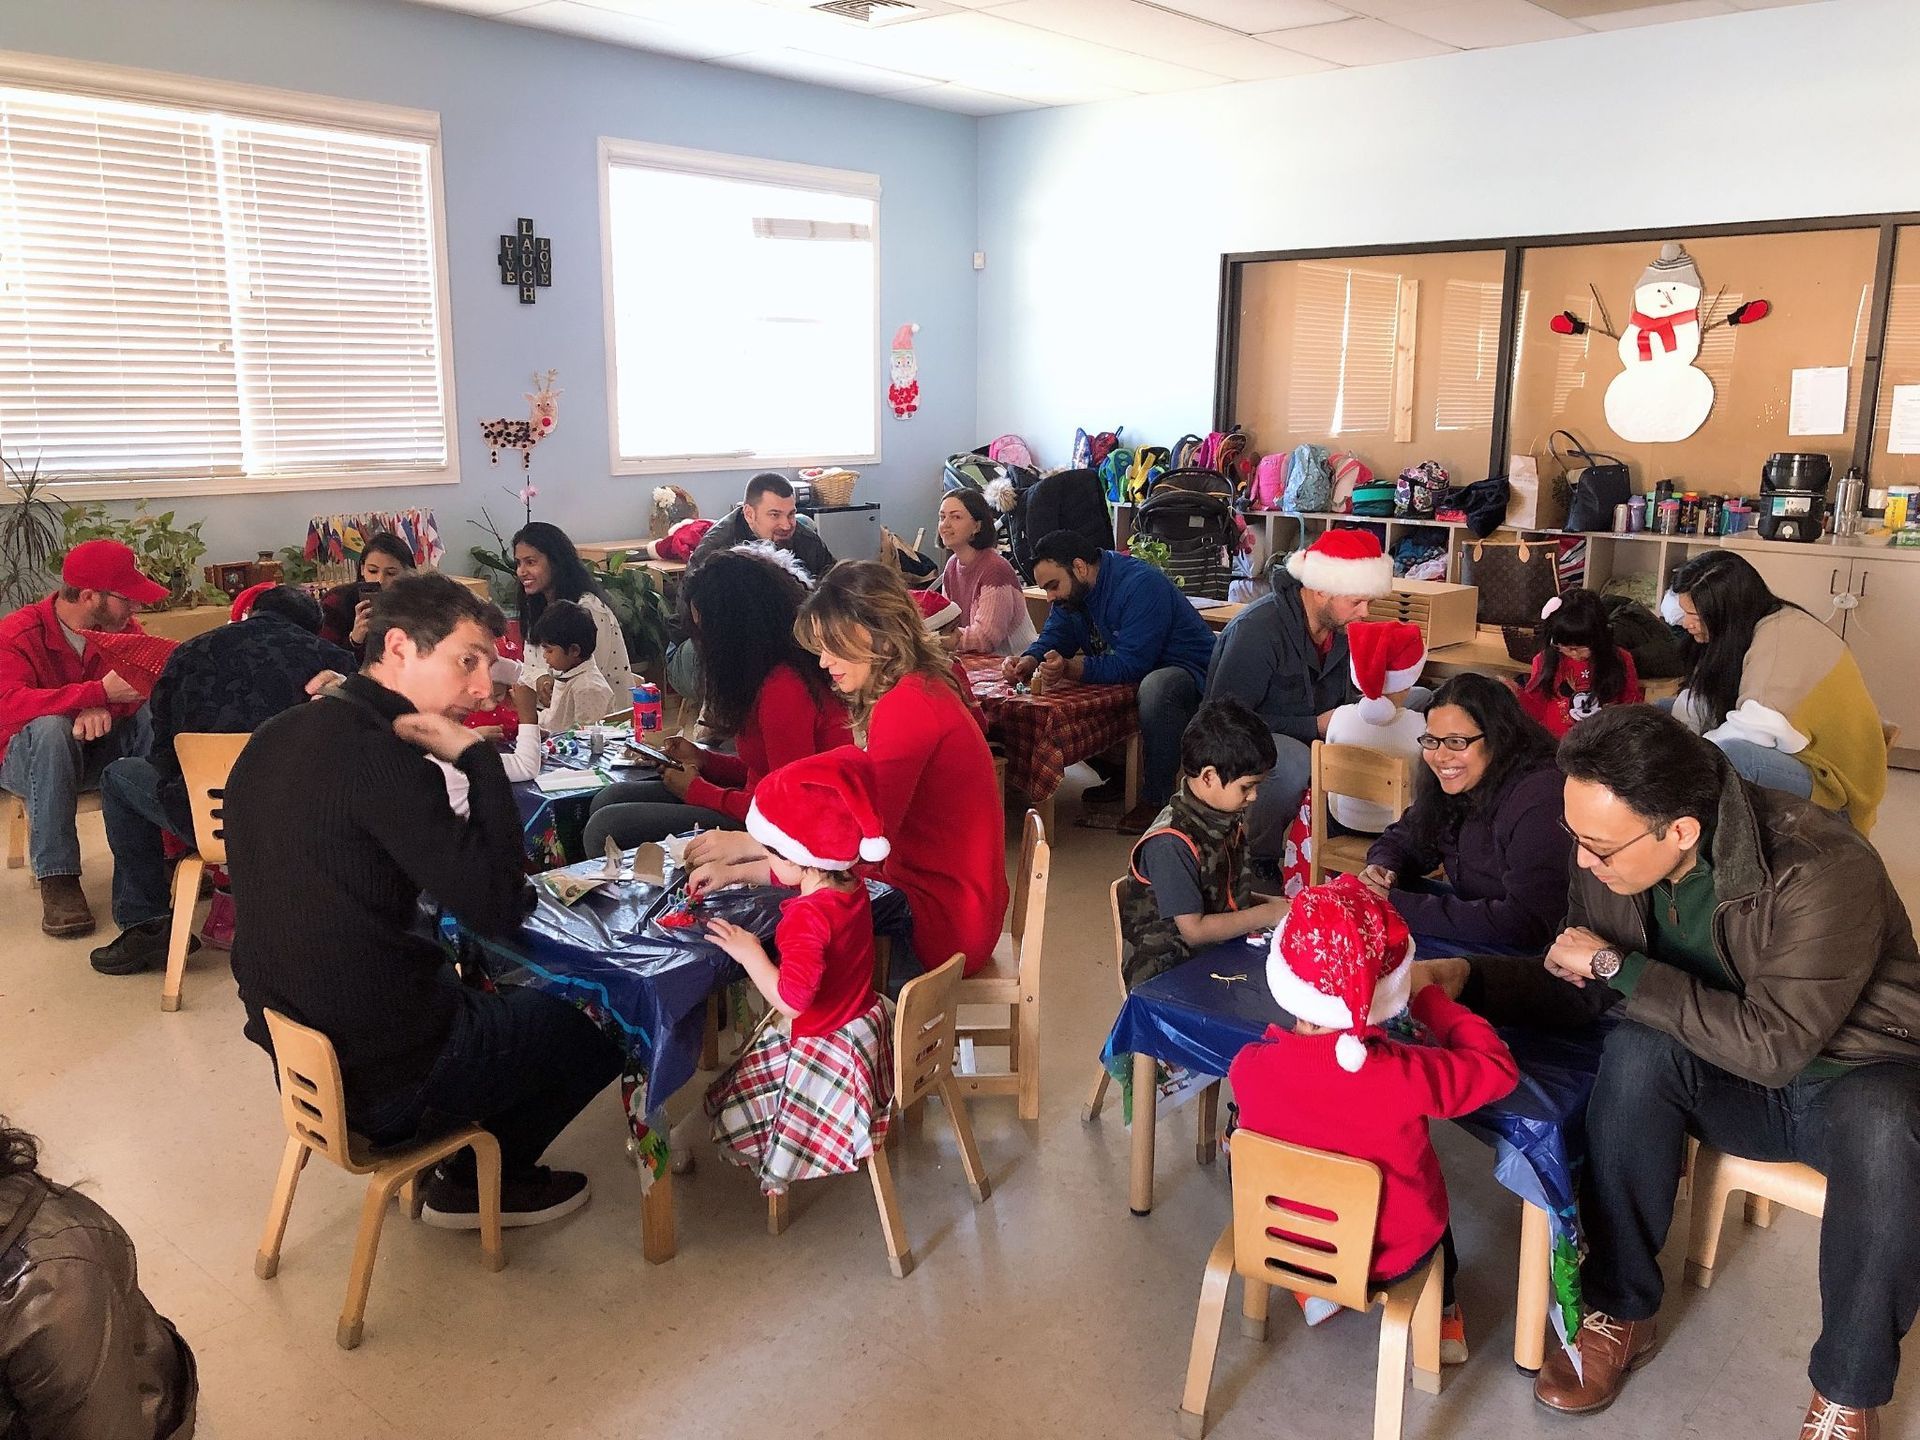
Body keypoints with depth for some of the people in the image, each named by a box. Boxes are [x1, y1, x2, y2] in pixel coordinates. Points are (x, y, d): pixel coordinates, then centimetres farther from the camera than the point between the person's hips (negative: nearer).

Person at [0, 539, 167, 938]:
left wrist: (104, 709, -38)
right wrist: (102, 691, -44)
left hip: (97, 753, 4)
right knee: (50, 728, -37)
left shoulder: (123, 628, -3)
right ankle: (56, 877, -34)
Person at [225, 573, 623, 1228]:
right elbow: (498, 907, -26)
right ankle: (481, 1182, 28)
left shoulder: (276, 737, 4)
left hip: (298, 1054, 9)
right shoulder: (374, 753, -25)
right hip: (382, 1085, -9)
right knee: (599, 1024, 10)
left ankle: (472, 1171, 33)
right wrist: (475, 754, -20)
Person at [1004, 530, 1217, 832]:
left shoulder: (1141, 585, -27)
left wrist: (1070, 669, -46)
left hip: (1185, 671, -9)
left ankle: (1155, 800, -25)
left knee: (1157, 687, -41)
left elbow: (1132, 665, -34)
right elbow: (1053, 637, 3)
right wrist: (1029, 661, -20)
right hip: (1124, 673, 9)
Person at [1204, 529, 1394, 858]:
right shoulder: (1257, 629, -25)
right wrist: (1314, 727, -25)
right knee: (1296, 763, -42)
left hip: (1313, 739, 8)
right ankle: (1257, 861, -15)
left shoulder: (1341, 628, -1)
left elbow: (1343, 698, 13)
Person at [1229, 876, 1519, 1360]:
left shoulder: (1249, 1066, -26)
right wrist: (1428, 995, -6)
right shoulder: (1406, 1076, -35)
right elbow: (1499, 1067, -16)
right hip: (1387, 1257, -1)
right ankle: (1441, 1313, 44)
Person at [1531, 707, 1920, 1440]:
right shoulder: (1612, 847, -15)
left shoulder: (1821, 871, -31)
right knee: (1637, 1053, -28)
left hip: (1857, 1074, -4)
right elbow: (1577, 974, 1)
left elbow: (1773, 1047, -32)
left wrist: (1619, 969, -30)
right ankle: (1620, 1313, -11)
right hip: (1729, 1077, 4)